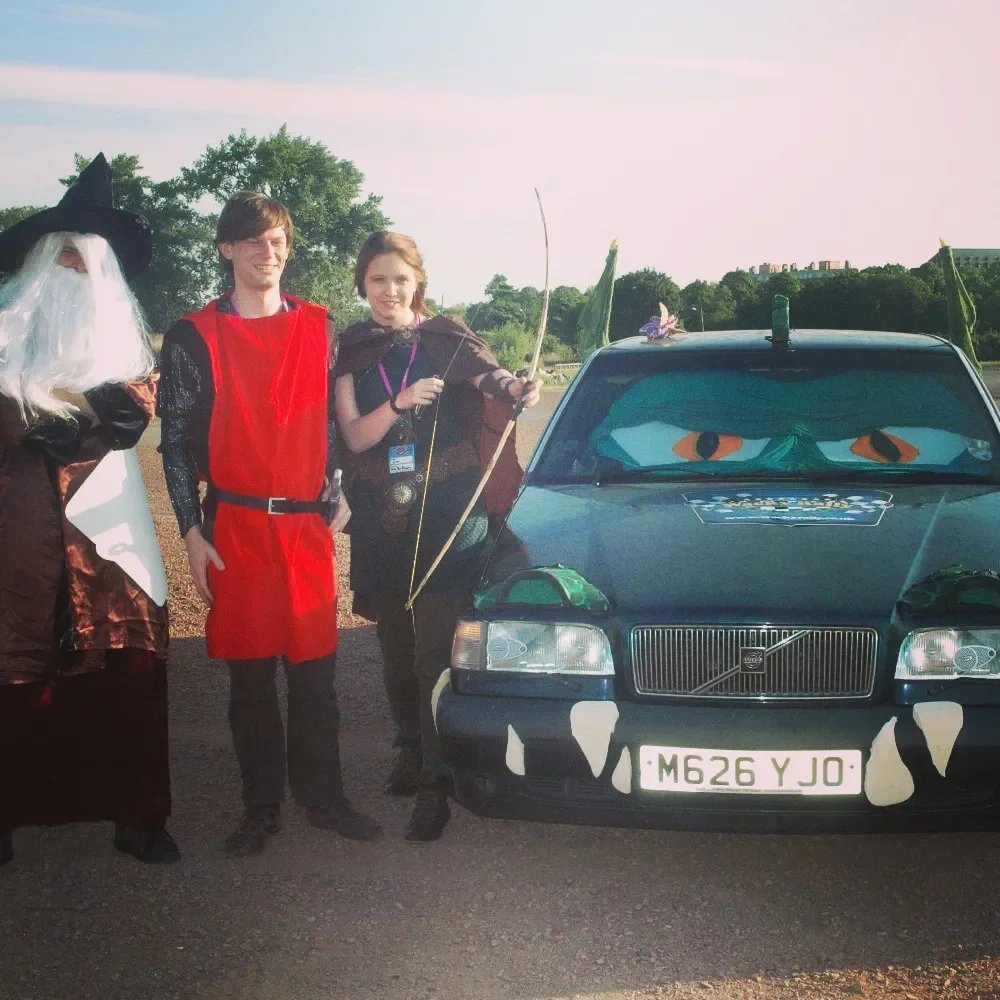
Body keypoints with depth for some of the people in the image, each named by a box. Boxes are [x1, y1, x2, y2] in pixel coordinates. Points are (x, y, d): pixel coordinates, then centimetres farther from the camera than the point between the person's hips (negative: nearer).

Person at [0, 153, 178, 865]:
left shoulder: (127, 336, 16)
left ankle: (135, 813, 5)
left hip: (106, 515, 2)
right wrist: (82, 413, -7)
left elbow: (134, 414, 2)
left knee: (126, 659, -3)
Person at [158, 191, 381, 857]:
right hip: (235, 527, -1)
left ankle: (324, 797, 20)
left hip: (310, 525, 2)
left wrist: (340, 500, 6)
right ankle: (262, 808, 18)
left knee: (315, 671, 6)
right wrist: (191, 531, -4)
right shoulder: (194, 337, 2)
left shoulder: (319, 329, 9)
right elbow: (177, 441, 2)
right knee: (250, 677, 6)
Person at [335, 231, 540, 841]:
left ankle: (435, 784, -4)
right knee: (395, 646, 13)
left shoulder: (446, 340, 0)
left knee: (436, 649, -9)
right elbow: (355, 436, -3)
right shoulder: (351, 354, 7)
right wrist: (400, 402, -22)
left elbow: (491, 376, -19)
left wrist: (516, 388, -43)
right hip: (380, 520, 3)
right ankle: (411, 753, 31)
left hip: (448, 515, -3)